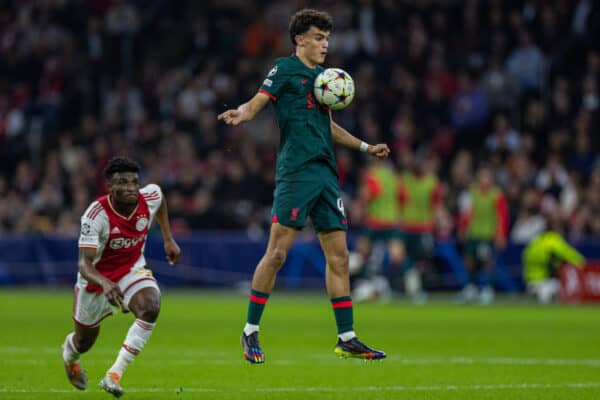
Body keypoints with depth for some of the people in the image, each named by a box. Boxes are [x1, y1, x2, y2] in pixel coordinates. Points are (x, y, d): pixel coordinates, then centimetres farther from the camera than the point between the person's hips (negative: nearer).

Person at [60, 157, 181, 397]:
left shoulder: (150, 198, -19)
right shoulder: (96, 215, -32)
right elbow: (84, 264, -38)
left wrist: (168, 239, 10)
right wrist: (105, 284, -58)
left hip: (132, 270, 2)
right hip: (97, 277, -2)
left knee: (150, 307, -32)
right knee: (84, 342, 16)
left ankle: (115, 375, -27)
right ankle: (69, 352, 59)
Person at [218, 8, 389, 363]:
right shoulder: (285, 69, 0)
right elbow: (256, 103, -9)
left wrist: (365, 147, 31)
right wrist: (241, 114, -31)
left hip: (326, 173, 7)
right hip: (296, 171, -7)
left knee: (339, 256, 6)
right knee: (277, 251, -10)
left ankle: (347, 338, 11)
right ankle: (251, 332, -1)